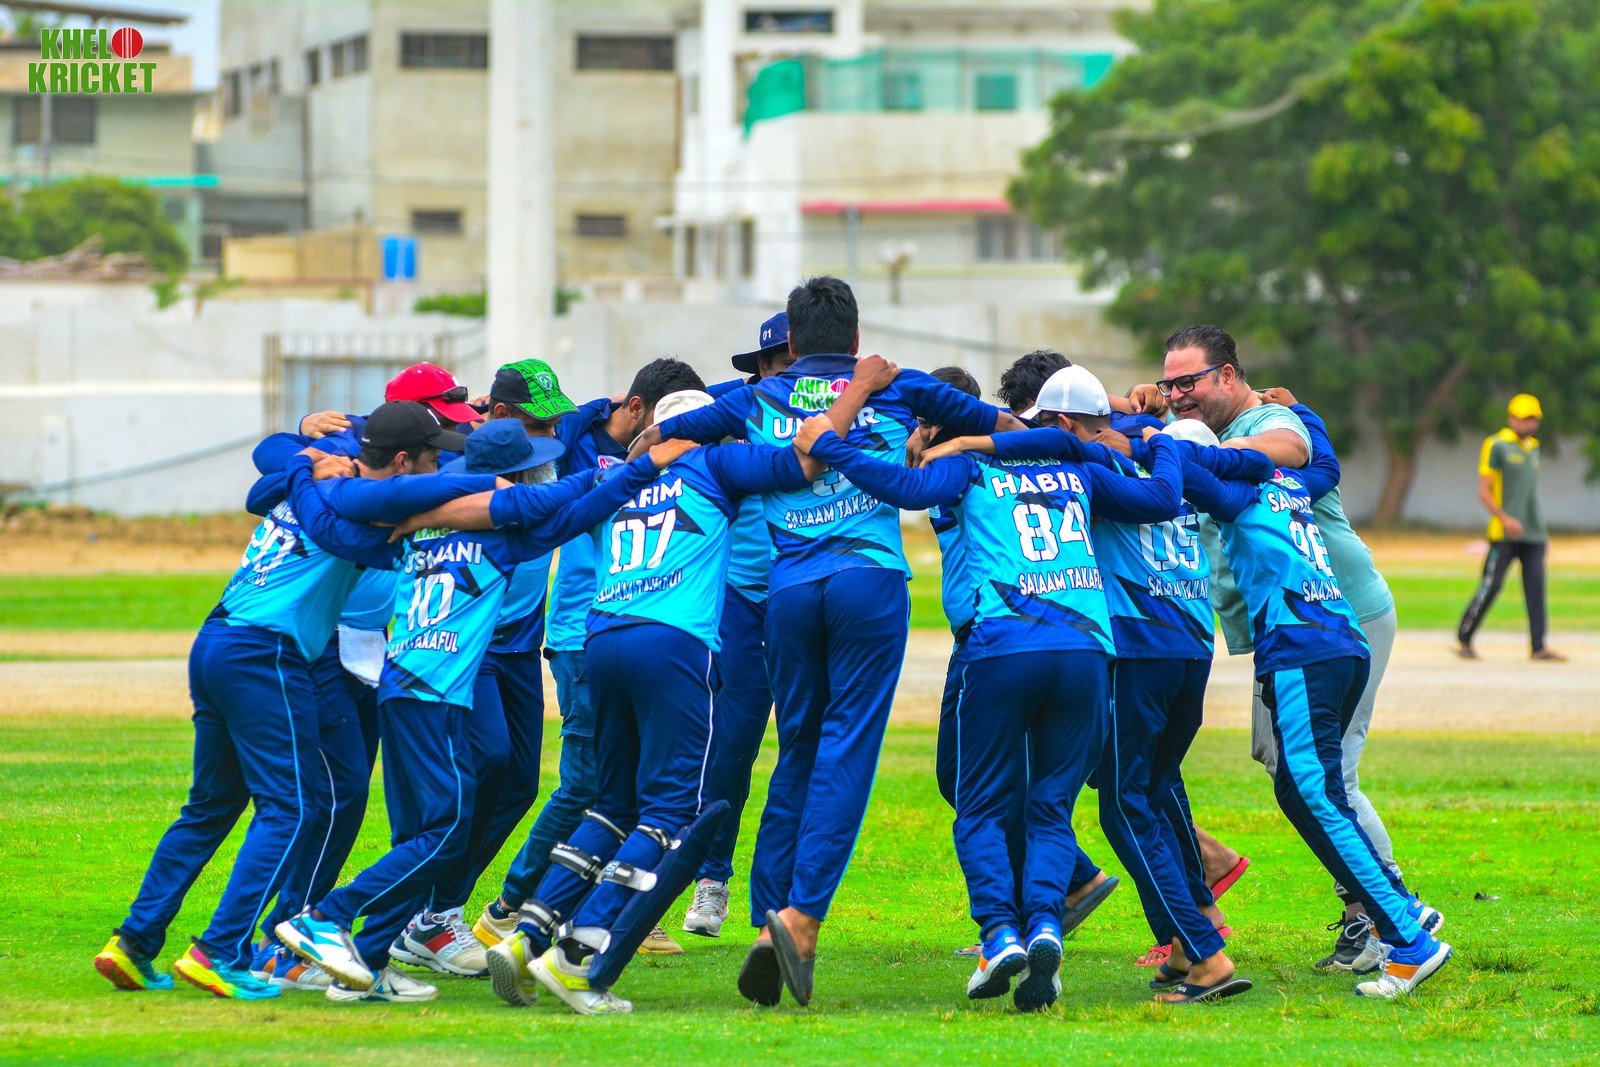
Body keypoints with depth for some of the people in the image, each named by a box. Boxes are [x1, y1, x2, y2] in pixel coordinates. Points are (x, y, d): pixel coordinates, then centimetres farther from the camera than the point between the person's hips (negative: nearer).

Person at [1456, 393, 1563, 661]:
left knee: (1536, 587, -4)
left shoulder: (1533, 448, 19)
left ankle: (1539, 646, -7)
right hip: (1504, 536, -6)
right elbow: (1483, 493, -8)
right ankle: (1464, 638, 7)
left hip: (1533, 533, 6)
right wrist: (1505, 518, -20)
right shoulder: (1496, 446, -3)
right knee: (1491, 586, -6)